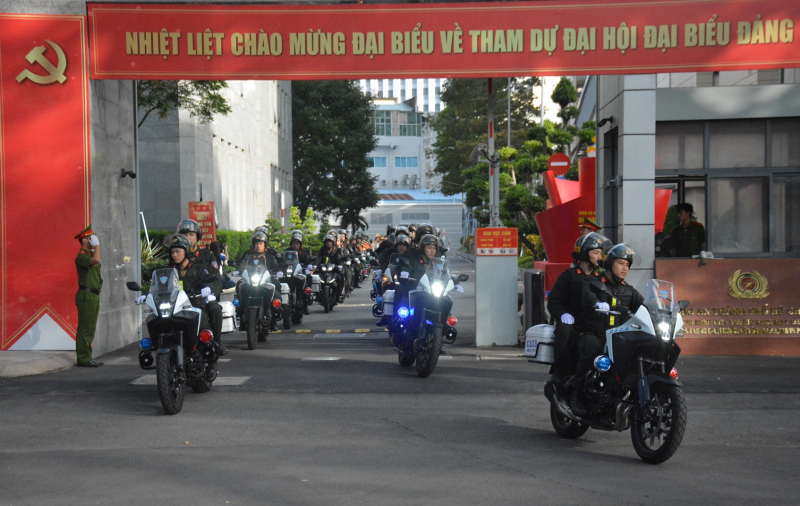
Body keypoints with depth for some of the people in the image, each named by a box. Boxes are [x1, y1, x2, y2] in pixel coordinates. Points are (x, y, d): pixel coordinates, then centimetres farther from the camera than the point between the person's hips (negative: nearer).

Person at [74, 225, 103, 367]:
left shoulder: (90, 254, 19)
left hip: (94, 295, 10)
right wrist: (97, 246, -17)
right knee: (85, 328, -9)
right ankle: (83, 358, -8)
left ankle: (87, 357, 17)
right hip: (86, 295, -10)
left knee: (90, 328, 12)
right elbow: (95, 260, -33)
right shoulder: (81, 256, -12)